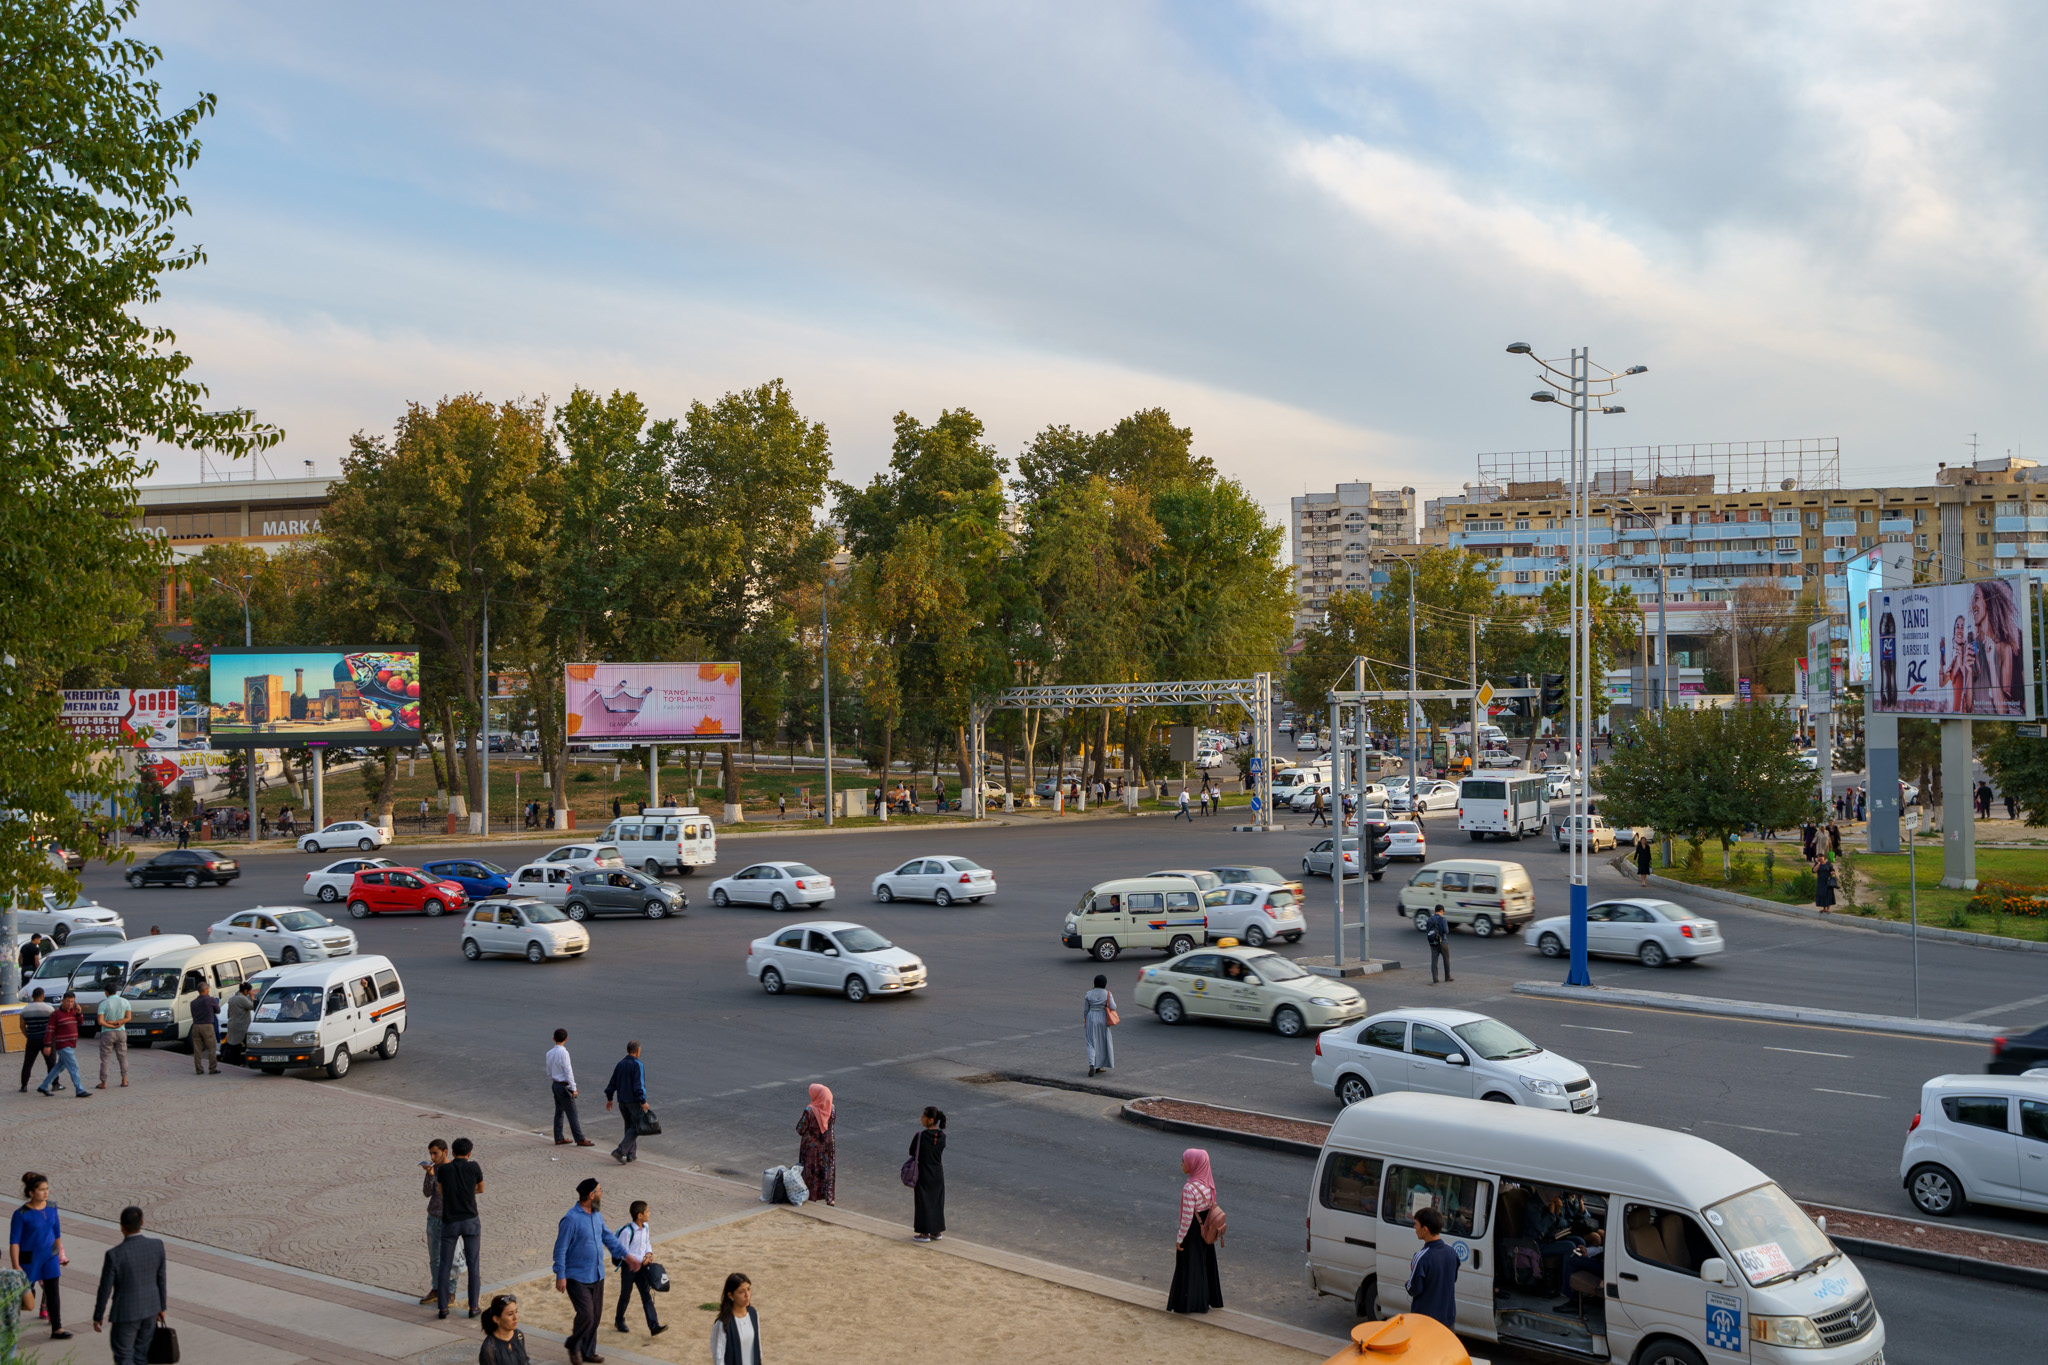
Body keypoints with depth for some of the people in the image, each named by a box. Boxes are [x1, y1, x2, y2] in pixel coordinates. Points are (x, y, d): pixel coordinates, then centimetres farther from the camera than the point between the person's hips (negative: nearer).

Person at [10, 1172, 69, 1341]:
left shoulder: (52, 1207, -4)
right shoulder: (21, 1214, -19)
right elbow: (14, 1241, -16)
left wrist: (60, 1253, 16)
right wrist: (16, 1266, -19)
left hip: (50, 1256, 4)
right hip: (29, 1257, -4)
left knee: (53, 1291, 1)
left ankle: (57, 1329, 4)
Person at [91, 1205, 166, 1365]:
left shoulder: (114, 1254, -26)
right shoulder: (157, 1245, -13)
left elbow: (104, 1290, -16)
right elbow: (160, 1279, 0)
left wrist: (97, 1317, 1)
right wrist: (162, 1307, 13)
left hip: (126, 1313, -5)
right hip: (150, 1308, 5)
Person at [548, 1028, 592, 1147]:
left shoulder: (550, 1053, 5)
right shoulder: (563, 1052, -19)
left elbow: (549, 1072, 13)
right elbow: (568, 1071, -18)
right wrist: (573, 1088, -15)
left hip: (555, 1085, 8)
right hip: (564, 1086, -8)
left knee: (559, 1112, 14)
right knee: (572, 1114, -4)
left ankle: (559, 1138, 19)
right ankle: (580, 1139, -1)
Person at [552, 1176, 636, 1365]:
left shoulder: (596, 1215, 6)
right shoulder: (571, 1219, -20)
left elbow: (608, 1237, 18)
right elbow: (560, 1249, -18)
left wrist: (627, 1256, 16)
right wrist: (560, 1276, -19)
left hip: (597, 1276, 8)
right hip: (578, 1278, -8)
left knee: (596, 1317, 12)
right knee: (586, 1315, -12)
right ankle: (574, 1346, 14)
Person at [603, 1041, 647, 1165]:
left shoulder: (620, 1064, 8)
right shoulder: (637, 1065, -14)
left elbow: (612, 1083, 11)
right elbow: (638, 1085, -21)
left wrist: (609, 1098, 18)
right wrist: (643, 1101, -20)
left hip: (622, 1101, 7)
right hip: (634, 1101, -7)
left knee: (629, 1126, 16)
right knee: (635, 1128, -3)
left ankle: (631, 1154, 15)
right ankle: (619, 1151, -15)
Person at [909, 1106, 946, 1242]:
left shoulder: (920, 1135, -19)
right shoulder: (942, 1136, -5)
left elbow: (912, 1152, -8)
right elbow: (941, 1151, 5)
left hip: (924, 1174, -5)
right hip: (938, 1173, 5)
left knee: (923, 1202, 6)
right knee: (937, 1201, 15)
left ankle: (925, 1233, 11)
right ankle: (937, 1231, 23)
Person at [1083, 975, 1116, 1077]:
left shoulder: (1088, 994, -2)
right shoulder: (1108, 994, -6)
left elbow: (1086, 1010, 2)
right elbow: (1113, 1007, -12)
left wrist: (1085, 1022, 13)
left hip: (1091, 1019, 0)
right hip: (1103, 1019, 0)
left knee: (1091, 1043, 4)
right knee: (1103, 1042, 16)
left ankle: (1092, 1065, -17)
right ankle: (1099, 1066, 22)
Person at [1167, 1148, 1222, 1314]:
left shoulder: (1189, 1188, -29)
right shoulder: (1208, 1182, -4)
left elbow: (1187, 1217, -24)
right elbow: (1212, 1206, 6)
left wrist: (1179, 1238, -13)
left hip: (1192, 1231, -8)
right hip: (1205, 1230, 8)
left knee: (1189, 1267, 9)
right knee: (1205, 1265, 22)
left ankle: (1188, 1303, 22)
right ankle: (1206, 1299, 36)